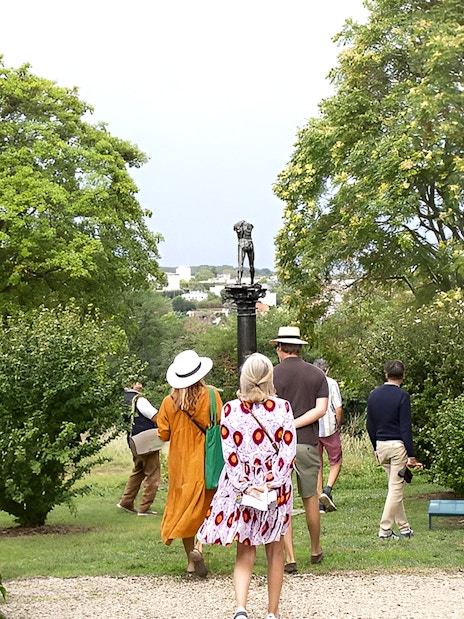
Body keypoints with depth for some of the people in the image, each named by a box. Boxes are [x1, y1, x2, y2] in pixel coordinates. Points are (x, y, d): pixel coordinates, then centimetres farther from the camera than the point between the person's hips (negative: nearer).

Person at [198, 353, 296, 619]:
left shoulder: (230, 409, -4)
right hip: (276, 488, 0)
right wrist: (272, 484, -10)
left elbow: (230, 453, -8)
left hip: (240, 487, 0)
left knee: (245, 553, 8)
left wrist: (245, 487, -8)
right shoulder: (283, 408, -5)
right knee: (275, 551, 14)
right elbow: (289, 450, -10)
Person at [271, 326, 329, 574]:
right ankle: (316, 551, 30)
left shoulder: (272, 374, -4)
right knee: (310, 498, 16)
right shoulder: (317, 374, 6)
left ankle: (290, 558, -2)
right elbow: (321, 409, -5)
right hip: (308, 443, 3)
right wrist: (294, 425, -7)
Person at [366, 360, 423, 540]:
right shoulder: (402, 396, -12)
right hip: (398, 444, -6)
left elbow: (370, 425, 12)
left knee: (395, 487, 15)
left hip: (381, 444, 6)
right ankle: (385, 529, -2)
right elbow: (406, 428, -14)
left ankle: (404, 527, 19)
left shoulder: (373, 395, 6)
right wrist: (411, 455, -12)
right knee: (396, 487, -1)